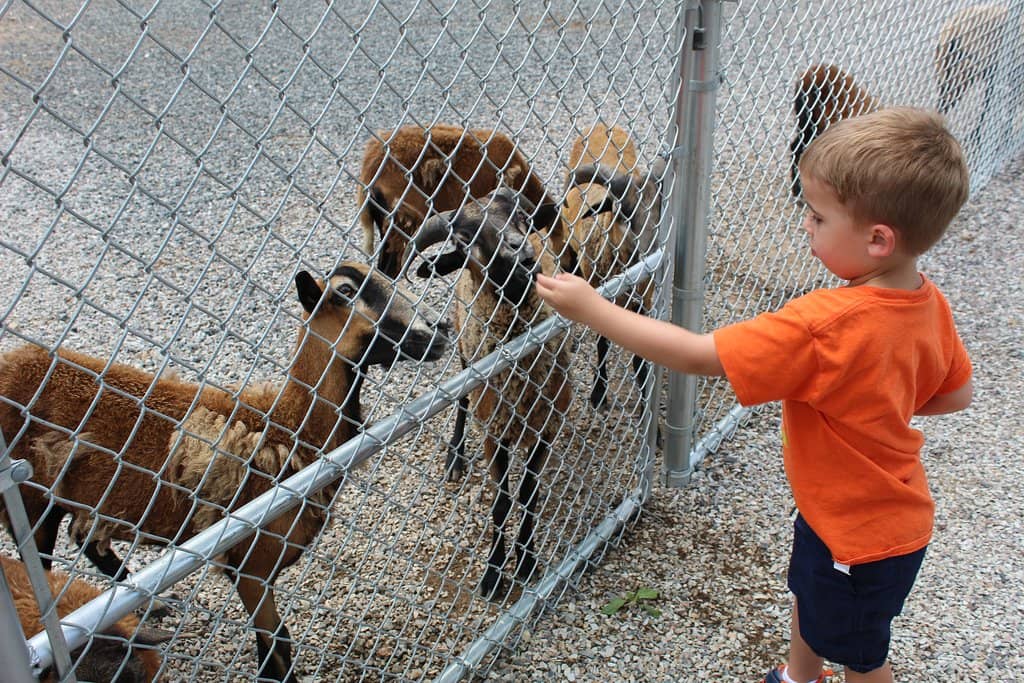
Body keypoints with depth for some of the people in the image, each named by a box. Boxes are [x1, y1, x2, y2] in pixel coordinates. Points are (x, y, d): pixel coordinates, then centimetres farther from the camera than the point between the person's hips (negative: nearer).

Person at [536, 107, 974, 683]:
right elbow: (959, 394, 3)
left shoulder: (825, 326, -39)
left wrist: (591, 307, -29)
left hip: (861, 535, -8)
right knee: (809, 594, 33)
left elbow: (695, 356, -35)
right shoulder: (929, 301, -12)